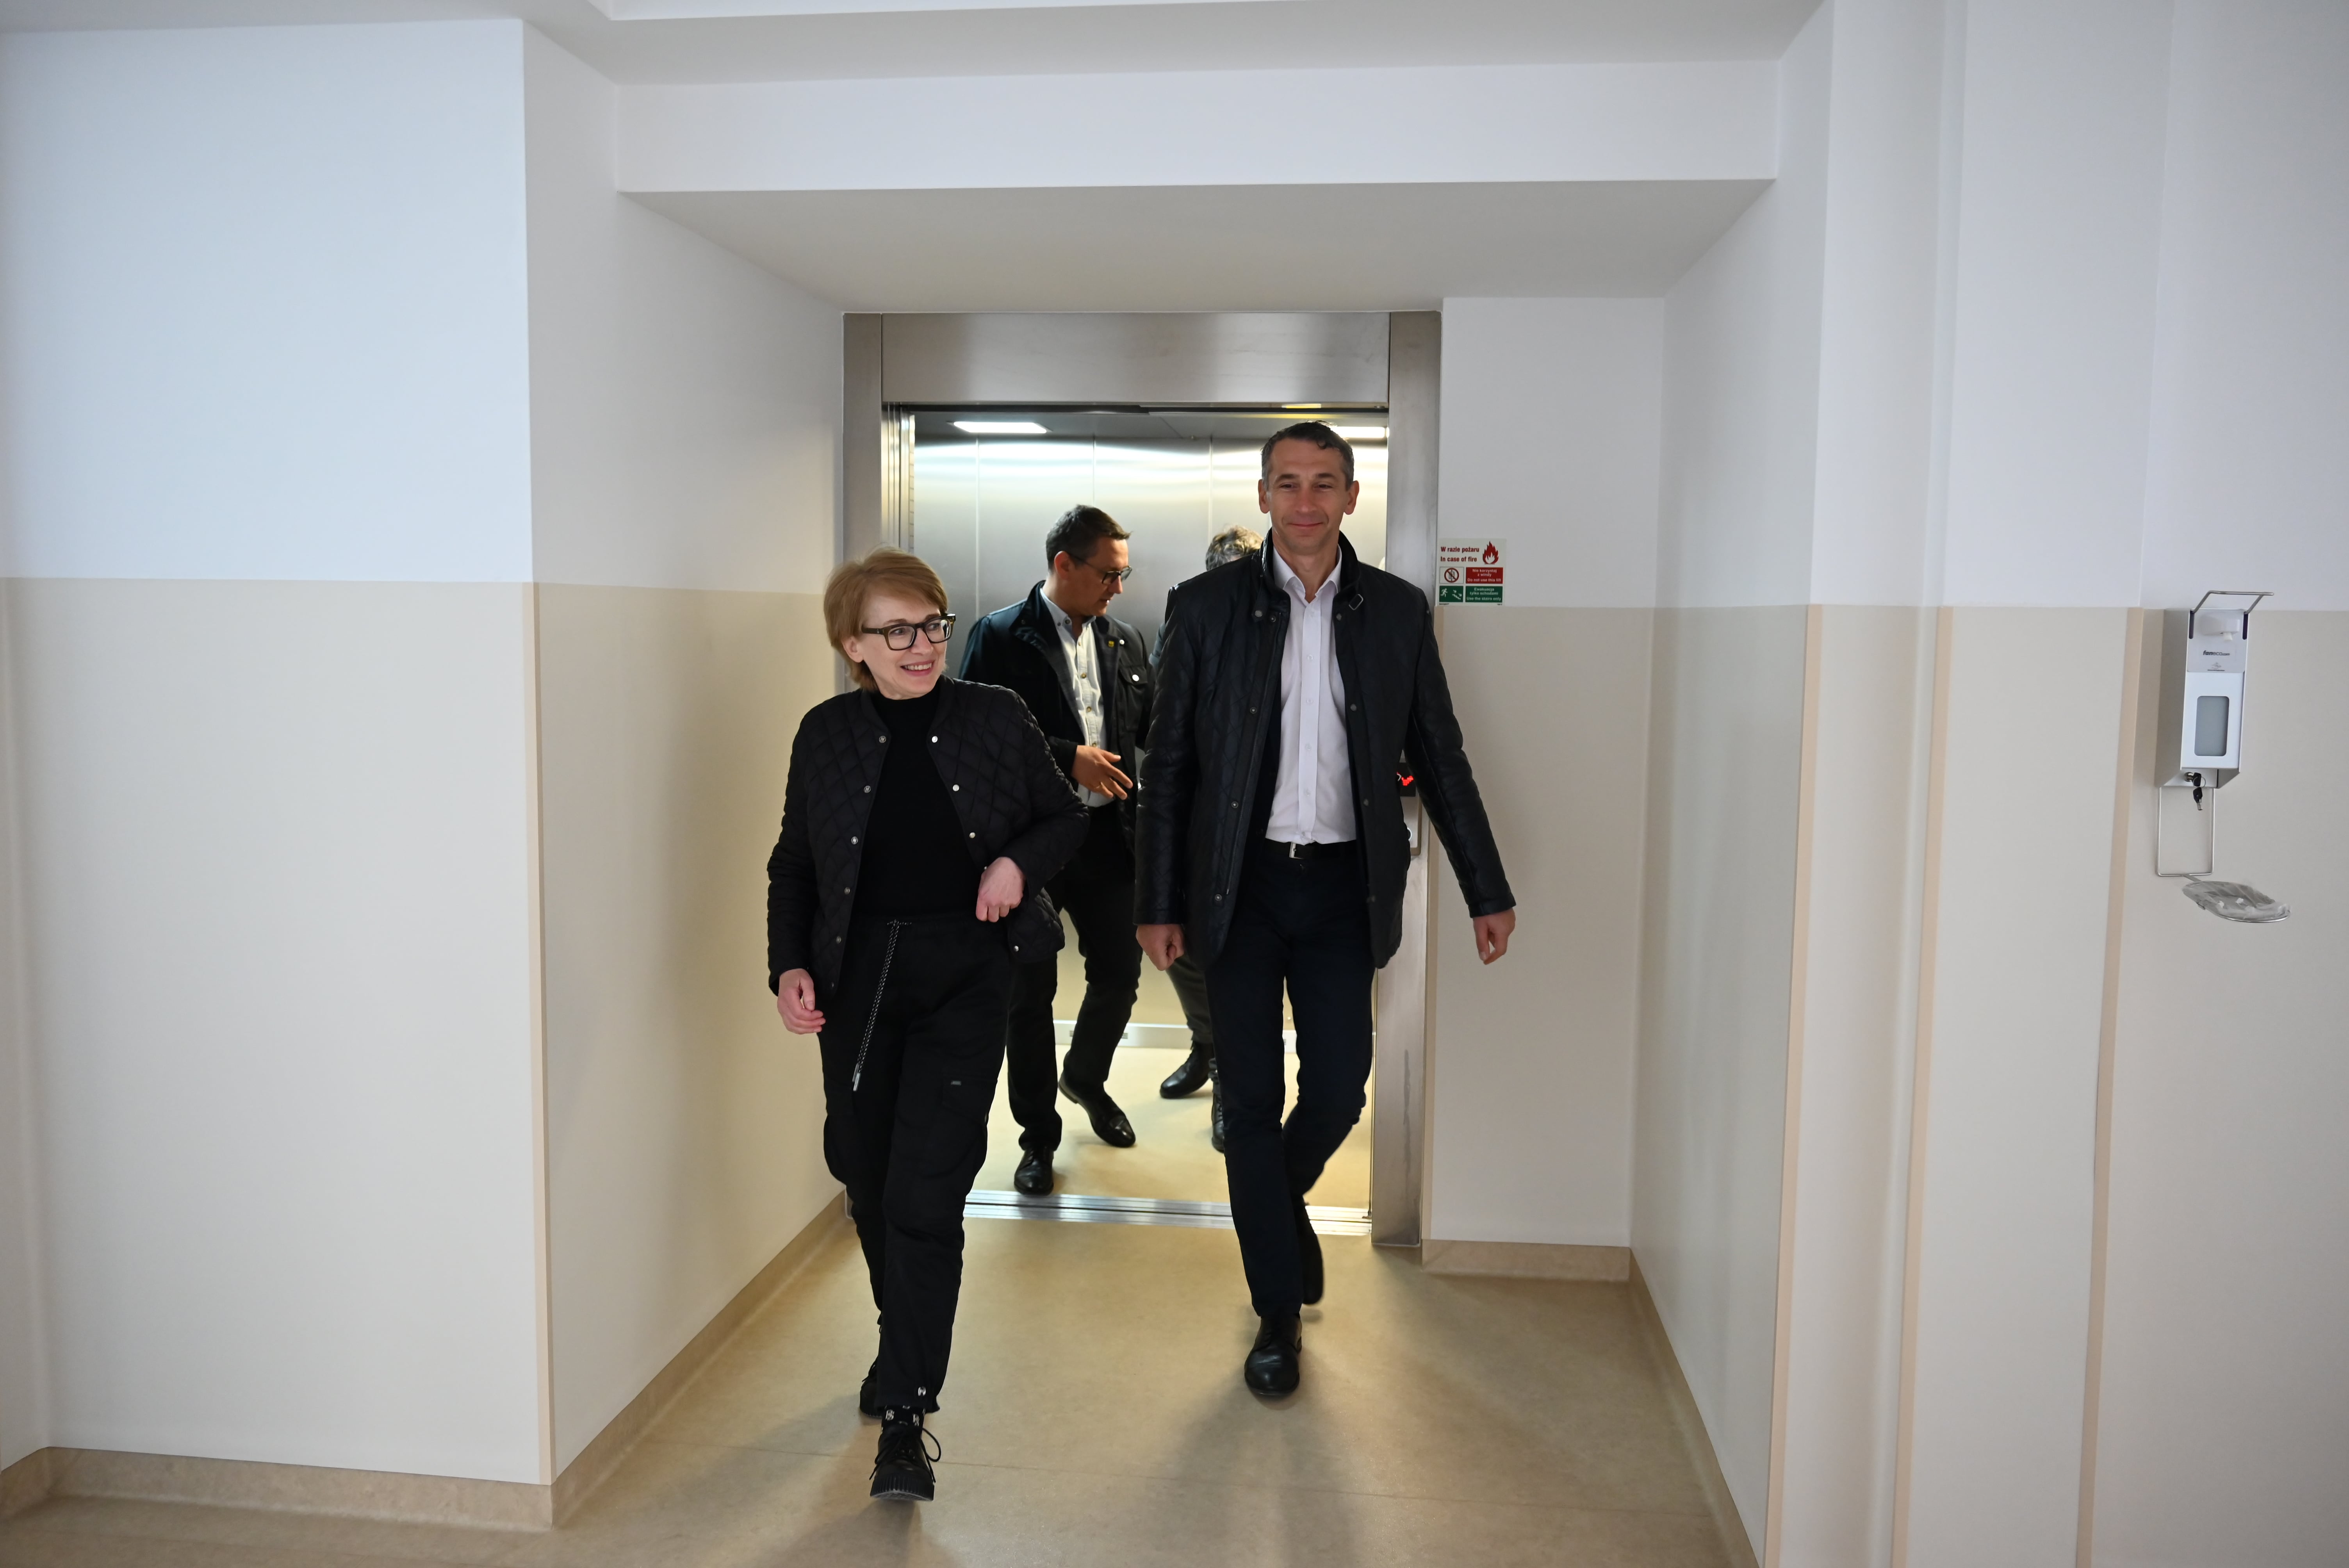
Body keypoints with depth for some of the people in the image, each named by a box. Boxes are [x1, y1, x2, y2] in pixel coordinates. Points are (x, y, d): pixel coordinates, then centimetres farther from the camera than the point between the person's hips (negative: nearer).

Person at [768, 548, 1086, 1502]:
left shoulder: (995, 720, -1)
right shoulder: (828, 734, 3)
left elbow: (1065, 818, 9)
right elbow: (793, 864, 9)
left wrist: (1019, 861, -12)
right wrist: (789, 966, -4)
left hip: (966, 977, -3)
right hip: (857, 976, 3)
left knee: (926, 1194, -7)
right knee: (864, 1172, 15)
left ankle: (905, 1417, 3)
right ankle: (907, 1344, 42)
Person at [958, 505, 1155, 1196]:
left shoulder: (1124, 640, 9)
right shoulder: (1000, 637, -7)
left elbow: (1149, 726, 13)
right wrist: (1067, 758, -18)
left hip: (1107, 834, 5)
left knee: (1120, 972, 11)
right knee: (1030, 992, 5)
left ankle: (1086, 1078, 41)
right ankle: (1038, 1137, 21)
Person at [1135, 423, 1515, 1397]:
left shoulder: (1396, 612, 4)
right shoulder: (1206, 607, 0)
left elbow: (1439, 758, 9)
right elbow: (1168, 766, 1)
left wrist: (1487, 892, 6)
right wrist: (1157, 904, -2)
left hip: (1343, 887, 2)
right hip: (1240, 887, -1)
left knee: (1338, 1092, 3)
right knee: (1253, 1100, 3)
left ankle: (1279, 1196, 39)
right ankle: (1278, 1312, 19)